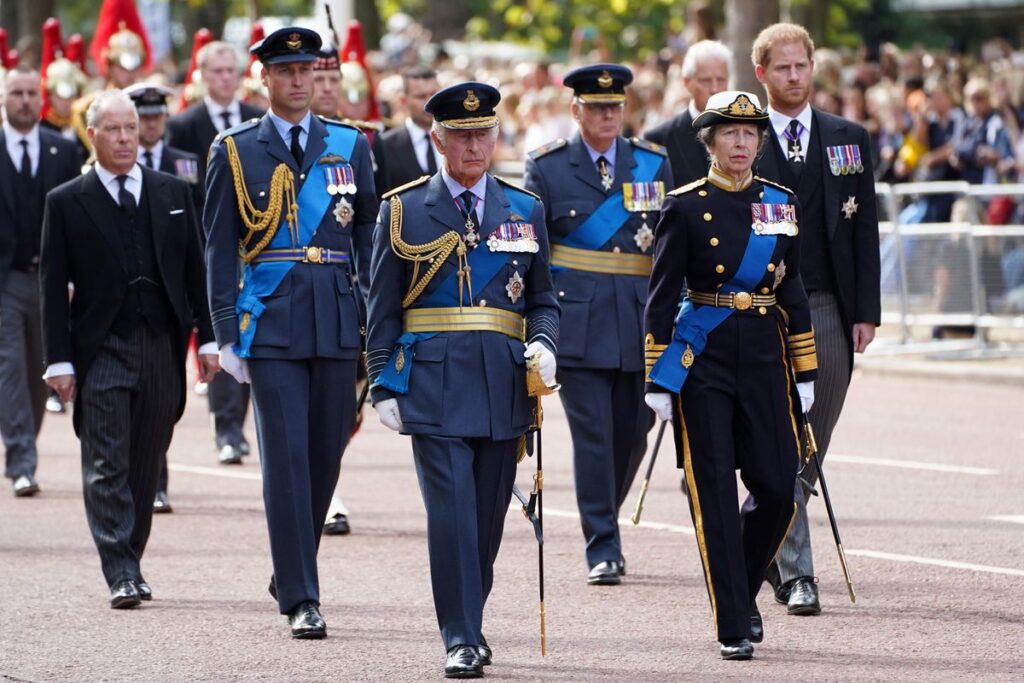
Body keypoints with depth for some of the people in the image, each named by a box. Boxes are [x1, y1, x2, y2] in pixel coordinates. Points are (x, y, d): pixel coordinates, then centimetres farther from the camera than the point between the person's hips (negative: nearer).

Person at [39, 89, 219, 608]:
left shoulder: (172, 193, 11)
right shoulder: (66, 203, 2)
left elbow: (194, 270, 13)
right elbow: (54, 288, 1)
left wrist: (207, 337, 6)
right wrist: (59, 360, -6)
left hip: (162, 346, 3)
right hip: (101, 348, -3)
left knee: (146, 465, 8)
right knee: (107, 467, -8)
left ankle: (129, 561, 18)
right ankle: (122, 577, -11)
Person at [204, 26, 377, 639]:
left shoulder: (351, 146, 9)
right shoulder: (236, 152, 3)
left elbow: (369, 239, 12)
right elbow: (220, 249, 3)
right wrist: (227, 334, -3)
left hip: (339, 323, 3)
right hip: (271, 324, -3)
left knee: (326, 456, 9)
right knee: (286, 457, -8)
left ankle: (292, 571, 29)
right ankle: (301, 599, -7)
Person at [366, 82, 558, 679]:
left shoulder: (525, 210, 12)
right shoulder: (404, 210, 5)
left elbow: (544, 299, 15)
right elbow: (383, 310, 6)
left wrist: (543, 343, -6)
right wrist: (384, 385, -1)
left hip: (504, 385, 3)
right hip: (435, 384, -3)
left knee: (488, 513, 9)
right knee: (451, 510, -11)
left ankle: (469, 622, 26)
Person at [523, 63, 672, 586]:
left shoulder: (653, 164, 10)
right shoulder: (547, 167, 3)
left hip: (640, 321, 3)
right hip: (578, 321, -3)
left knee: (632, 433, 7)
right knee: (592, 432, -7)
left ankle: (605, 524, 30)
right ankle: (602, 549, -3)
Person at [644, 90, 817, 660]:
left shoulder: (782, 204, 8)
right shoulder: (686, 207, -2)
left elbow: (793, 292, 13)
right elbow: (661, 297, -1)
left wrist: (805, 372, 10)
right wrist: (657, 378, -5)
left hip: (764, 356, 3)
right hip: (702, 359, -3)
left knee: (778, 489, -1)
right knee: (714, 491, -4)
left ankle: (743, 590, 25)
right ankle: (733, 627, -1)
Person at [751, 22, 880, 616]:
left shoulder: (849, 139, 10)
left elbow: (864, 229, 9)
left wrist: (866, 311, 2)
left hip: (829, 309, 3)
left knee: (812, 446, 9)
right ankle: (796, 573, -9)